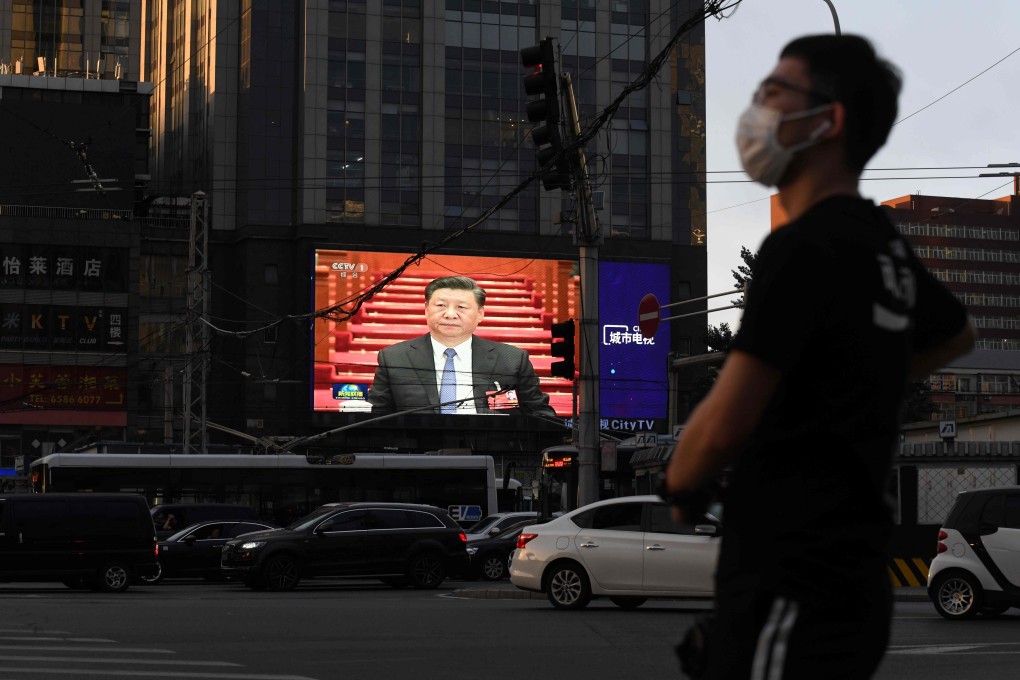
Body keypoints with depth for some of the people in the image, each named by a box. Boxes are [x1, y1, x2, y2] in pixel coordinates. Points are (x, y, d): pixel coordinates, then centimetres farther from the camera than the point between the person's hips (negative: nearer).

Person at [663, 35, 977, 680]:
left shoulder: (804, 246, -15)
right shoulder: (885, 245, 11)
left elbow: (724, 425, -18)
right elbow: (958, 335, 32)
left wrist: (680, 488, 1)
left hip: (792, 595, -9)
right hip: (849, 577, 9)